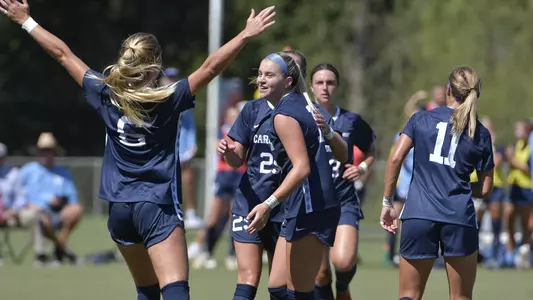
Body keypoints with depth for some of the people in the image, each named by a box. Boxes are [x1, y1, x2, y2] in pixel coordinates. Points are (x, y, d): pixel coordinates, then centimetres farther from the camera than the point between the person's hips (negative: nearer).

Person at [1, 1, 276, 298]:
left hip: (119, 209, 6)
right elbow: (210, 67, -16)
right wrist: (247, 35, -14)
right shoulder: (167, 101, -11)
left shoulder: (106, 95, 0)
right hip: (158, 207, -6)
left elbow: (63, 54, 9)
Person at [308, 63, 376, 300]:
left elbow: (370, 152, 19)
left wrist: (363, 167, 0)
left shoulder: (352, 121, 3)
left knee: (344, 261, -20)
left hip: (344, 201, 0)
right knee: (320, 274, -1)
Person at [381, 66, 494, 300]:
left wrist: (387, 202, 5)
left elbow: (395, 159, -3)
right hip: (460, 219, 0)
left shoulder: (421, 119, 7)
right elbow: (485, 190, 10)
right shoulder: (481, 134, 8)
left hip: (418, 215, 0)